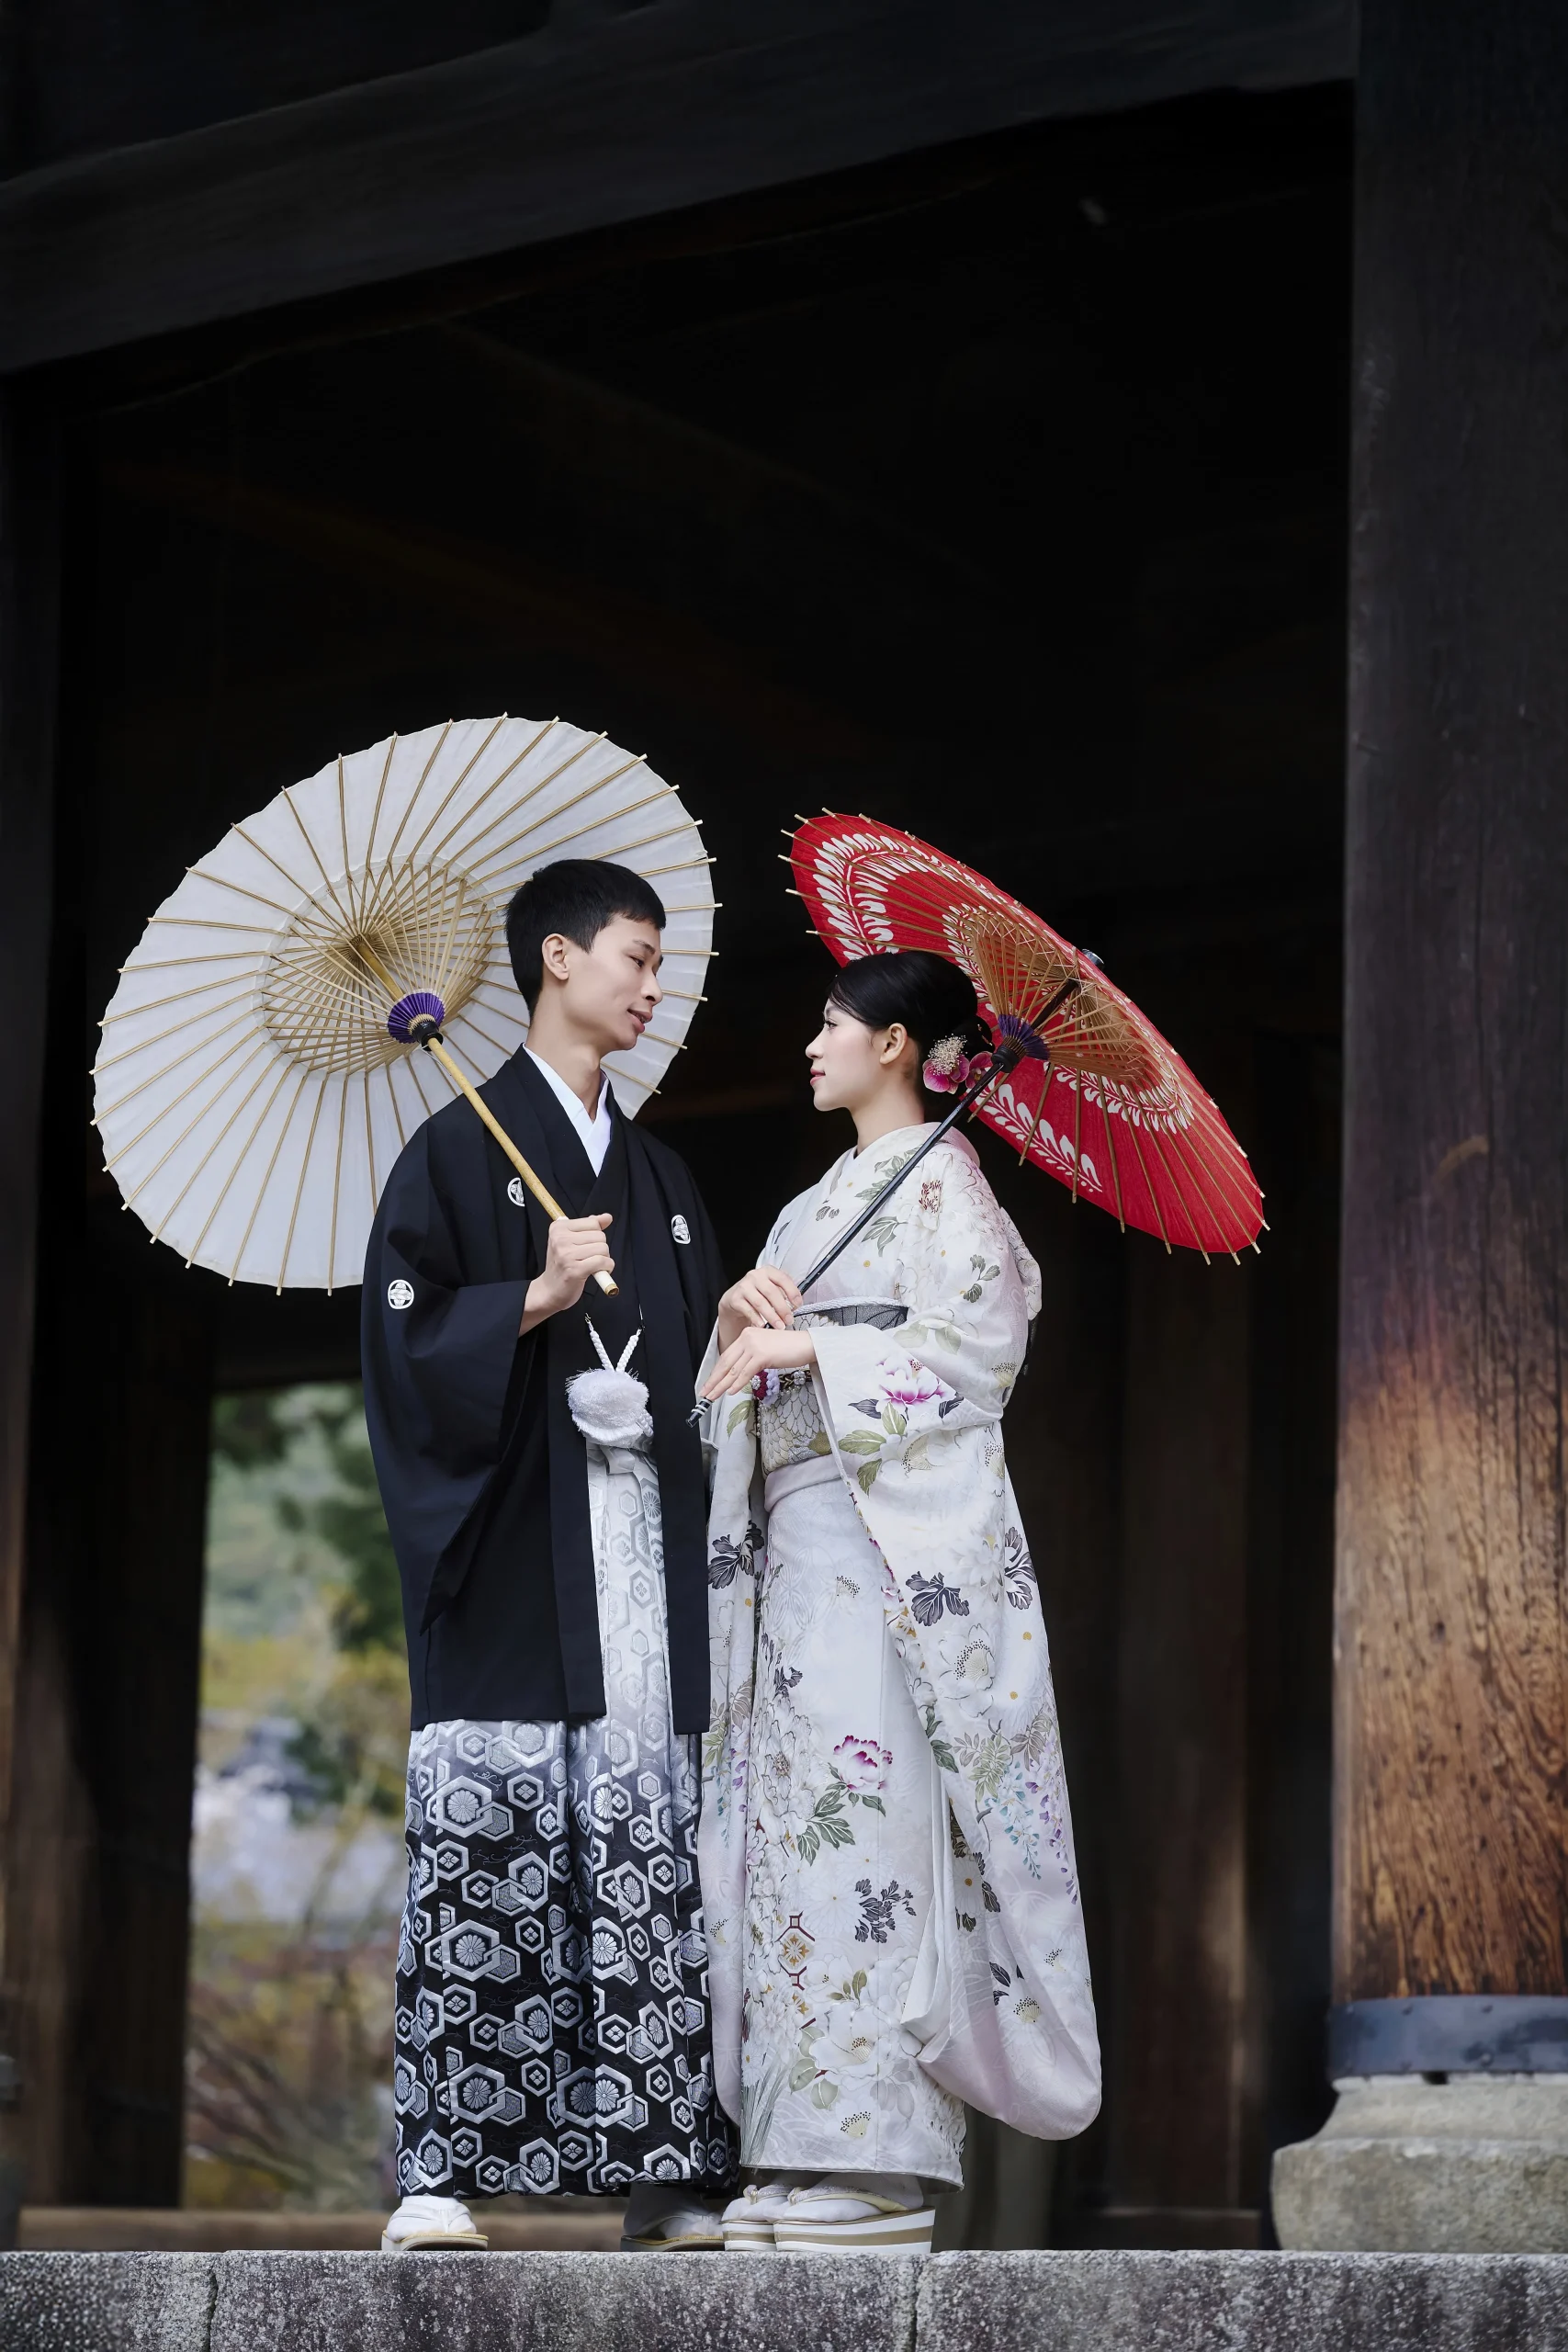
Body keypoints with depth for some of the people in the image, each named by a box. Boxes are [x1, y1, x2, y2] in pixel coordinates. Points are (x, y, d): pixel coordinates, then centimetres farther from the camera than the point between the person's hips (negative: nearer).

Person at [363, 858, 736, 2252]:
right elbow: (405, 1336, -4)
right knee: (485, 1852, -11)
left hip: (646, 1552, 5)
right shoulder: (463, 1148, 5)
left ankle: (662, 2171, -4)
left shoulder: (660, 1178, 24)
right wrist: (535, 1302, -16)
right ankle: (441, 2170, -10)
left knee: (653, 1864, -2)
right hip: (517, 1557, -5)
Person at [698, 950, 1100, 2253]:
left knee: (859, 1809, -15)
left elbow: (978, 1344, -14)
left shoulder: (940, 1179, -2)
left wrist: (809, 1344, -15)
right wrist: (744, 1310, -1)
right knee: (796, 1811, 3)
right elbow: (744, 1381, 21)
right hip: (799, 1533, 9)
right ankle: (818, 2153, 3)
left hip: (894, 1539, -9)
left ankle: (878, 2160, -16)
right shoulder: (828, 1196, 23)